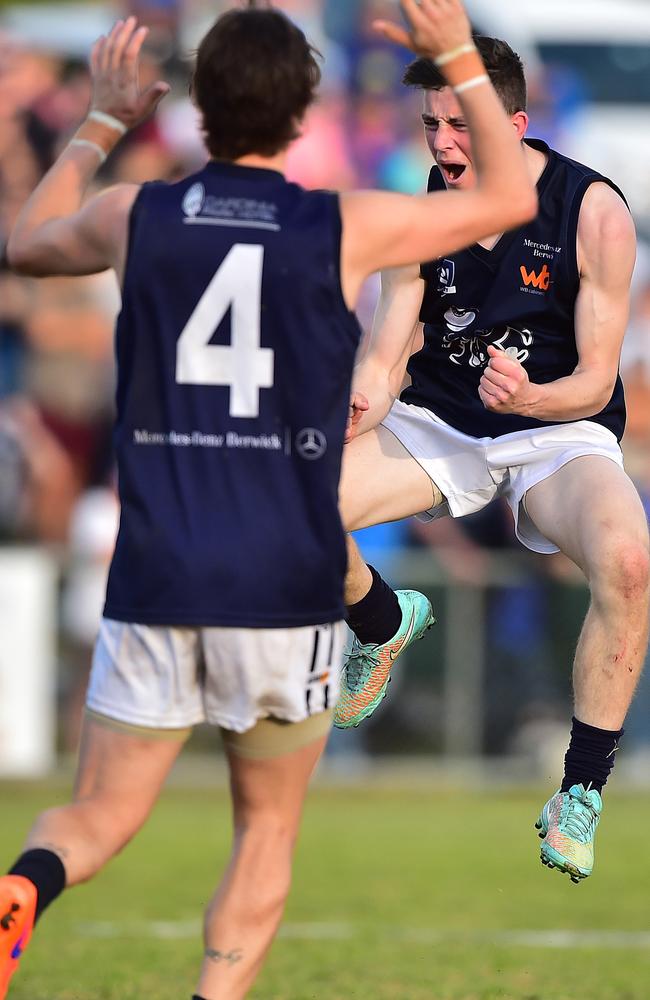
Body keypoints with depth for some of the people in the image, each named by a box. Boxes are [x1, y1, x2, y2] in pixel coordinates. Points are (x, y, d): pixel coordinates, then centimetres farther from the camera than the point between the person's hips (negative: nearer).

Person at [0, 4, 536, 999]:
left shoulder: (136, 216, 1)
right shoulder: (346, 230, -4)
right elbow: (510, 199, 13)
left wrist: (102, 122, 34)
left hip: (154, 585, 1)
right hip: (287, 592, -1)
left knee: (96, 819, 7)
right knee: (266, 834, 16)